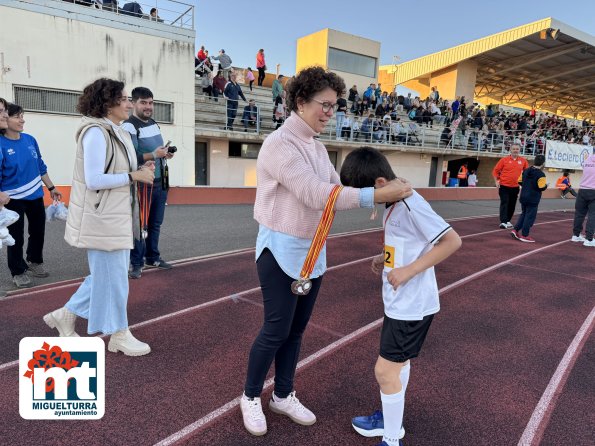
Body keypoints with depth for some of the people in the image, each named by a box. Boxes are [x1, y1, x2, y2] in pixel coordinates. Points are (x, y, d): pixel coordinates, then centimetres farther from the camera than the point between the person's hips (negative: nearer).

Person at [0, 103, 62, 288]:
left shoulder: (30, 140, 1)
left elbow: (40, 167, 10)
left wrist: (51, 188, 13)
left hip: (35, 195, 5)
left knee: (38, 232, 17)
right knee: (16, 237, 6)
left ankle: (35, 262, 39)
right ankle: (19, 272, 23)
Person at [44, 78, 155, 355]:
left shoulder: (118, 133, 12)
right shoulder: (95, 132, -17)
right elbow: (93, 179, -22)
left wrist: (139, 172, 0)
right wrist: (133, 176, -19)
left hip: (117, 216, 10)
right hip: (102, 218, -10)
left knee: (107, 274, 18)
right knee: (112, 276, 2)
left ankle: (65, 316, 32)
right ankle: (119, 336, 18)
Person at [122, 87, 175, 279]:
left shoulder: (154, 123, 15)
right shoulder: (128, 127, -13)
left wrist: (165, 153, 4)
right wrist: (153, 155, -29)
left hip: (160, 182, 8)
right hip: (142, 184, -8)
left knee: (155, 223, 15)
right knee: (139, 225, -2)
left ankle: (152, 257, 28)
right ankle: (136, 263, 8)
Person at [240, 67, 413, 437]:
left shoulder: (318, 147, 10)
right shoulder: (279, 143, -18)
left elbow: (336, 187, 6)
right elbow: (316, 194, -28)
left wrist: (387, 192, -10)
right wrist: (376, 196, -31)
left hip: (313, 250, 8)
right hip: (281, 249, -7)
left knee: (297, 328, 15)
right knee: (276, 330, 2)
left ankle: (284, 395, 34)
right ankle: (251, 397, 27)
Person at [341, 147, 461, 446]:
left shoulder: (411, 204, -23)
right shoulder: (393, 203, 5)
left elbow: (452, 241, -25)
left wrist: (408, 270, -26)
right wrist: (385, 258, 3)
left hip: (412, 305, -10)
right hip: (399, 301, 10)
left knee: (385, 370, -1)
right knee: (399, 361, 24)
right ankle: (390, 418, 44)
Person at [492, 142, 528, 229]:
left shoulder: (523, 161, 4)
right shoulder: (504, 160, -4)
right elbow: (495, 171, 1)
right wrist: (496, 181, -9)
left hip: (515, 187, 3)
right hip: (504, 186, -3)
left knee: (512, 205, 10)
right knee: (504, 204, -8)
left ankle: (507, 221, 23)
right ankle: (503, 222, -11)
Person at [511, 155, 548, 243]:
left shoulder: (526, 171, 5)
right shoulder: (541, 174, -16)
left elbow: (519, 181, 10)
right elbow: (542, 188, -18)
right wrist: (546, 185, 1)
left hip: (523, 197, 7)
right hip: (533, 200, -7)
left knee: (523, 214, 19)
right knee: (530, 216, 2)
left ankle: (516, 230, 12)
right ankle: (524, 235, 6)